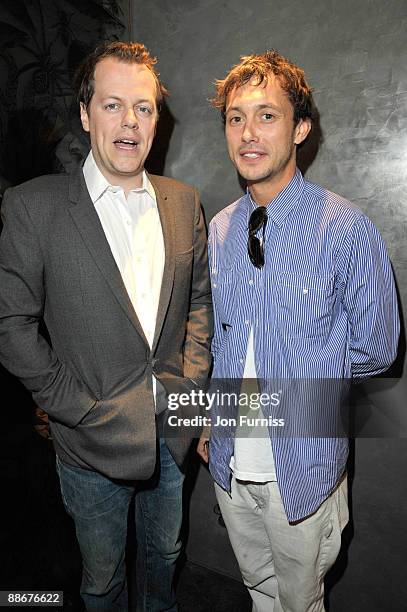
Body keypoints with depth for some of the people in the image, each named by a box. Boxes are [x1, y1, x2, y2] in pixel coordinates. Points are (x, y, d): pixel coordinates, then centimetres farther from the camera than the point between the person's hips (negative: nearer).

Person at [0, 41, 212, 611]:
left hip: (172, 430, 4)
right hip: (93, 439, -3)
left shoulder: (183, 201, 0)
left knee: (165, 552, 29)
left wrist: (192, 378, -2)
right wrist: (77, 408, -13)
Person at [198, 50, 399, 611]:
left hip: (303, 464, -4)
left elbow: (376, 348, -9)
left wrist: (303, 381, -3)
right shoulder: (218, 230, -1)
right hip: (229, 459, 5)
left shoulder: (347, 230, -18)